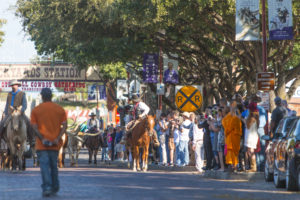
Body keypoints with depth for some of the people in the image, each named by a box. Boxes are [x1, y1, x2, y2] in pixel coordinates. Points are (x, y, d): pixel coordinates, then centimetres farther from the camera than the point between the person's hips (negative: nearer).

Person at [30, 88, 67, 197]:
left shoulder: (36, 110, 1)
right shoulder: (60, 109, 5)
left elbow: (34, 127, -8)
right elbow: (64, 125, -4)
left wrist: (42, 139, -13)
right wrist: (58, 139, -10)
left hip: (41, 144, -3)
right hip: (55, 144, 3)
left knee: (44, 165, -7)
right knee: (53, 165, 16)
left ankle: (47, 188, -20)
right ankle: (55, 188, 24)